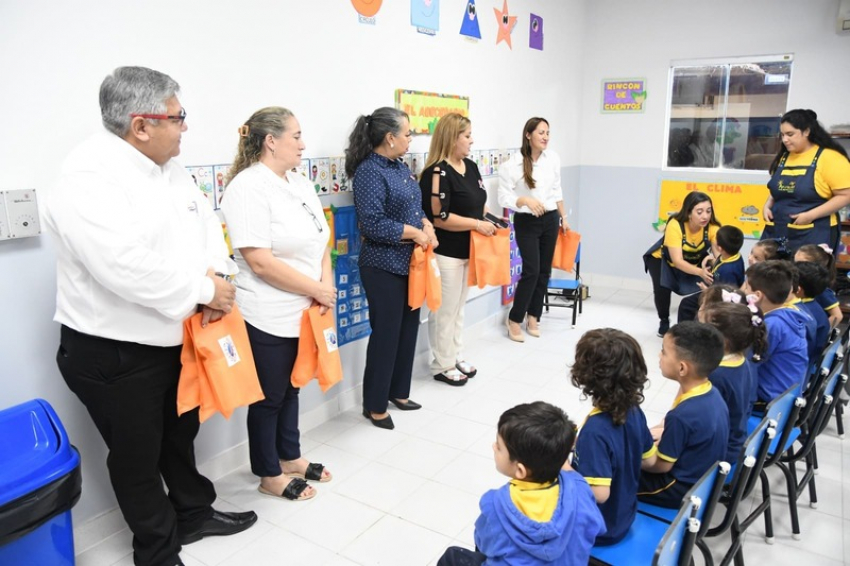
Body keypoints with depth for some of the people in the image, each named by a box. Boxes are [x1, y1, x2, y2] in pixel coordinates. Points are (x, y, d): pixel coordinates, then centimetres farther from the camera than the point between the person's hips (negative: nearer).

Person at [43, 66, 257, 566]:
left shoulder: (170, 167, 3)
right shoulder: (89, 179, -24)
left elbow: (205, 222, 6)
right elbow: (127, 269, -35)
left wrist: (215, 273, -14)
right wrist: (204, 290, -23)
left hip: (176, 338, 8)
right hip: (114, 352, -8)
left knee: (181, 434, 24)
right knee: (138, 455, 12)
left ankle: (194, 513, 46)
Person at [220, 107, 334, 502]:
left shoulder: (301, 185, 9)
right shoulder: (248, 187, -18)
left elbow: (320, 242, 11)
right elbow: (261, 263, -24)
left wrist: (327, 285, -7)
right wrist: (317, 290, -16)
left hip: (303, 312, 8)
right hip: (269, 318, -8)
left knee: (291, 389, 21)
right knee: (270, 397, 9)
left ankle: (290, 457, 40)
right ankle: (269, 476, 28)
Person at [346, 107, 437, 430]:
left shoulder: (400, 167, 11)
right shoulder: (369, 171, -16)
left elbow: (415, 207, 18)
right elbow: (373, 224, -24)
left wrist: (427, 226, -3)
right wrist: (414, 232, -17)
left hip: (410, 263, 9)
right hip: (384, 267, -9)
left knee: (408, 329, 16)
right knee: (386, 334, 0)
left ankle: (398, 392, 33)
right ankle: (375, 406, 17)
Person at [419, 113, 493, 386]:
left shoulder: (470, 166, 9)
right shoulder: (437, 172, -19)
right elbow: (439, 218, -24)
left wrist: (490, 220, 2)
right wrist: (477, 225, -20)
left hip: (467, 251, 9)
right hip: (446, 254, -9)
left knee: (459, 308, 19)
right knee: (445, 311, 3)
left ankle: (455, 358, 33)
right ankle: (442, 365, 18)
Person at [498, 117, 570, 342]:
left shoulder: (553, 158, 1)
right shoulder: (513, 164, -14)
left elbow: (557, 191, 12)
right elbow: (504, 197, -14)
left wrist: (563, 218, 15)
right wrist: (526, 200, -30)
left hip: (550, 220, 5)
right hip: (526, 222, -5)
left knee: (544, 271, 9)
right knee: (531, 271, -9)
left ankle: (533, 317, 22)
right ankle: (514, 320, 7)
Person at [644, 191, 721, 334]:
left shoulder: (712, 227, -28)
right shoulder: (675, 225, -36)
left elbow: (719, 254, -29)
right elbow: (677, 261, -39)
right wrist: (700, 272, -55)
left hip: (695, 261, 3)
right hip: (663, 259, -2)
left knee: (706, 288, -18)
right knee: (662, 287, -23)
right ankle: (664, 321, 4)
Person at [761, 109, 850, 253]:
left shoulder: (829, 157, -8)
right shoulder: (783, 157, 11)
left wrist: (811, 215, -19)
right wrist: (768, 205, 5)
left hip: (812, 234, -6)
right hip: (776, 232, 6)